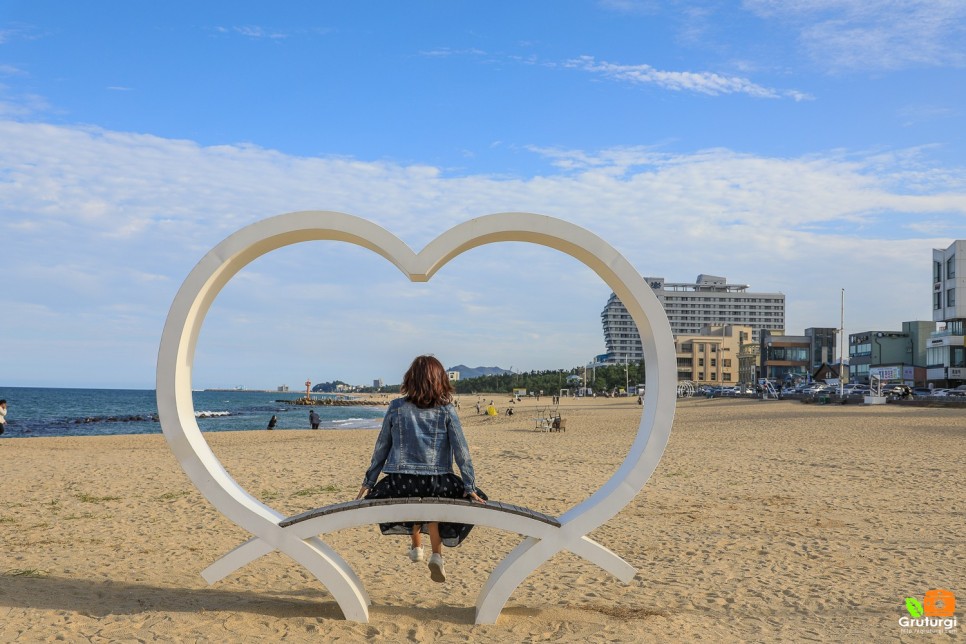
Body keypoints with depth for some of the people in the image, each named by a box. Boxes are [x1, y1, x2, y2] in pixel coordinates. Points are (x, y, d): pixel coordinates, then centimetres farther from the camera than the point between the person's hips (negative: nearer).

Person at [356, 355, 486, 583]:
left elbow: (381, 448, 8)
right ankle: (436, 554, 13)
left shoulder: (396, 408, 3)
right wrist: (470, 487, -1)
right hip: (435, 483, -1)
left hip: (400, 483, 1)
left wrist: (368, 482, 16)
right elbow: (461, 451, -3)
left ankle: (416, 546, 32)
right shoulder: (446, 411, 0)